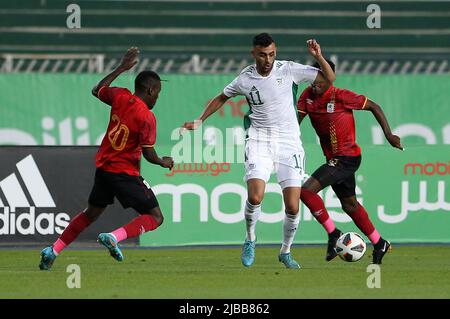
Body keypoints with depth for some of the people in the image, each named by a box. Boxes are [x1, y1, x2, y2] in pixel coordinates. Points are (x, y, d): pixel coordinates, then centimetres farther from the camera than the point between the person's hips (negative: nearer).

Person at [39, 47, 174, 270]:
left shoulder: (120, 97, -1)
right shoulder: (147, 117, -18)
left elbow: (97, 90, 20)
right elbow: (148, 154, -17)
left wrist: (121, 68, 25)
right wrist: (164, 162, 3)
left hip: (103, 167, 7)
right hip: (125, 173, -7)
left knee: (91, 214, 24)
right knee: (155, 218, -2)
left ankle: (53, 251, 19)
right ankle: (114, 237, -22)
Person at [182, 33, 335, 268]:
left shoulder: (289, 70, -3)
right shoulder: (245, 79, 0)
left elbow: (329, 79, 1)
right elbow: (222, 98, 20)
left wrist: (318, 57, -16)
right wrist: (200, 121, 15)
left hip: (289, 143, 0)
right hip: (259, 141, 0)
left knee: (293, 208, -6)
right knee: (255, 198, -21)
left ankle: (286, 251, 20)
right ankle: (250, 241, 7)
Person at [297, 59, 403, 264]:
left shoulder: (341, 97, -18)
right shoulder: (308, 95, -1)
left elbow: (373, 107, -9)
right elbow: (295, 119, -4)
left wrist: (388, 135, -9)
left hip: (347, 158, -8)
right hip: (334, 159, 8)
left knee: (307, 190, -20)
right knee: (349, 205, 19)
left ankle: (333, 234, -7)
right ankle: (379, 244, 34)